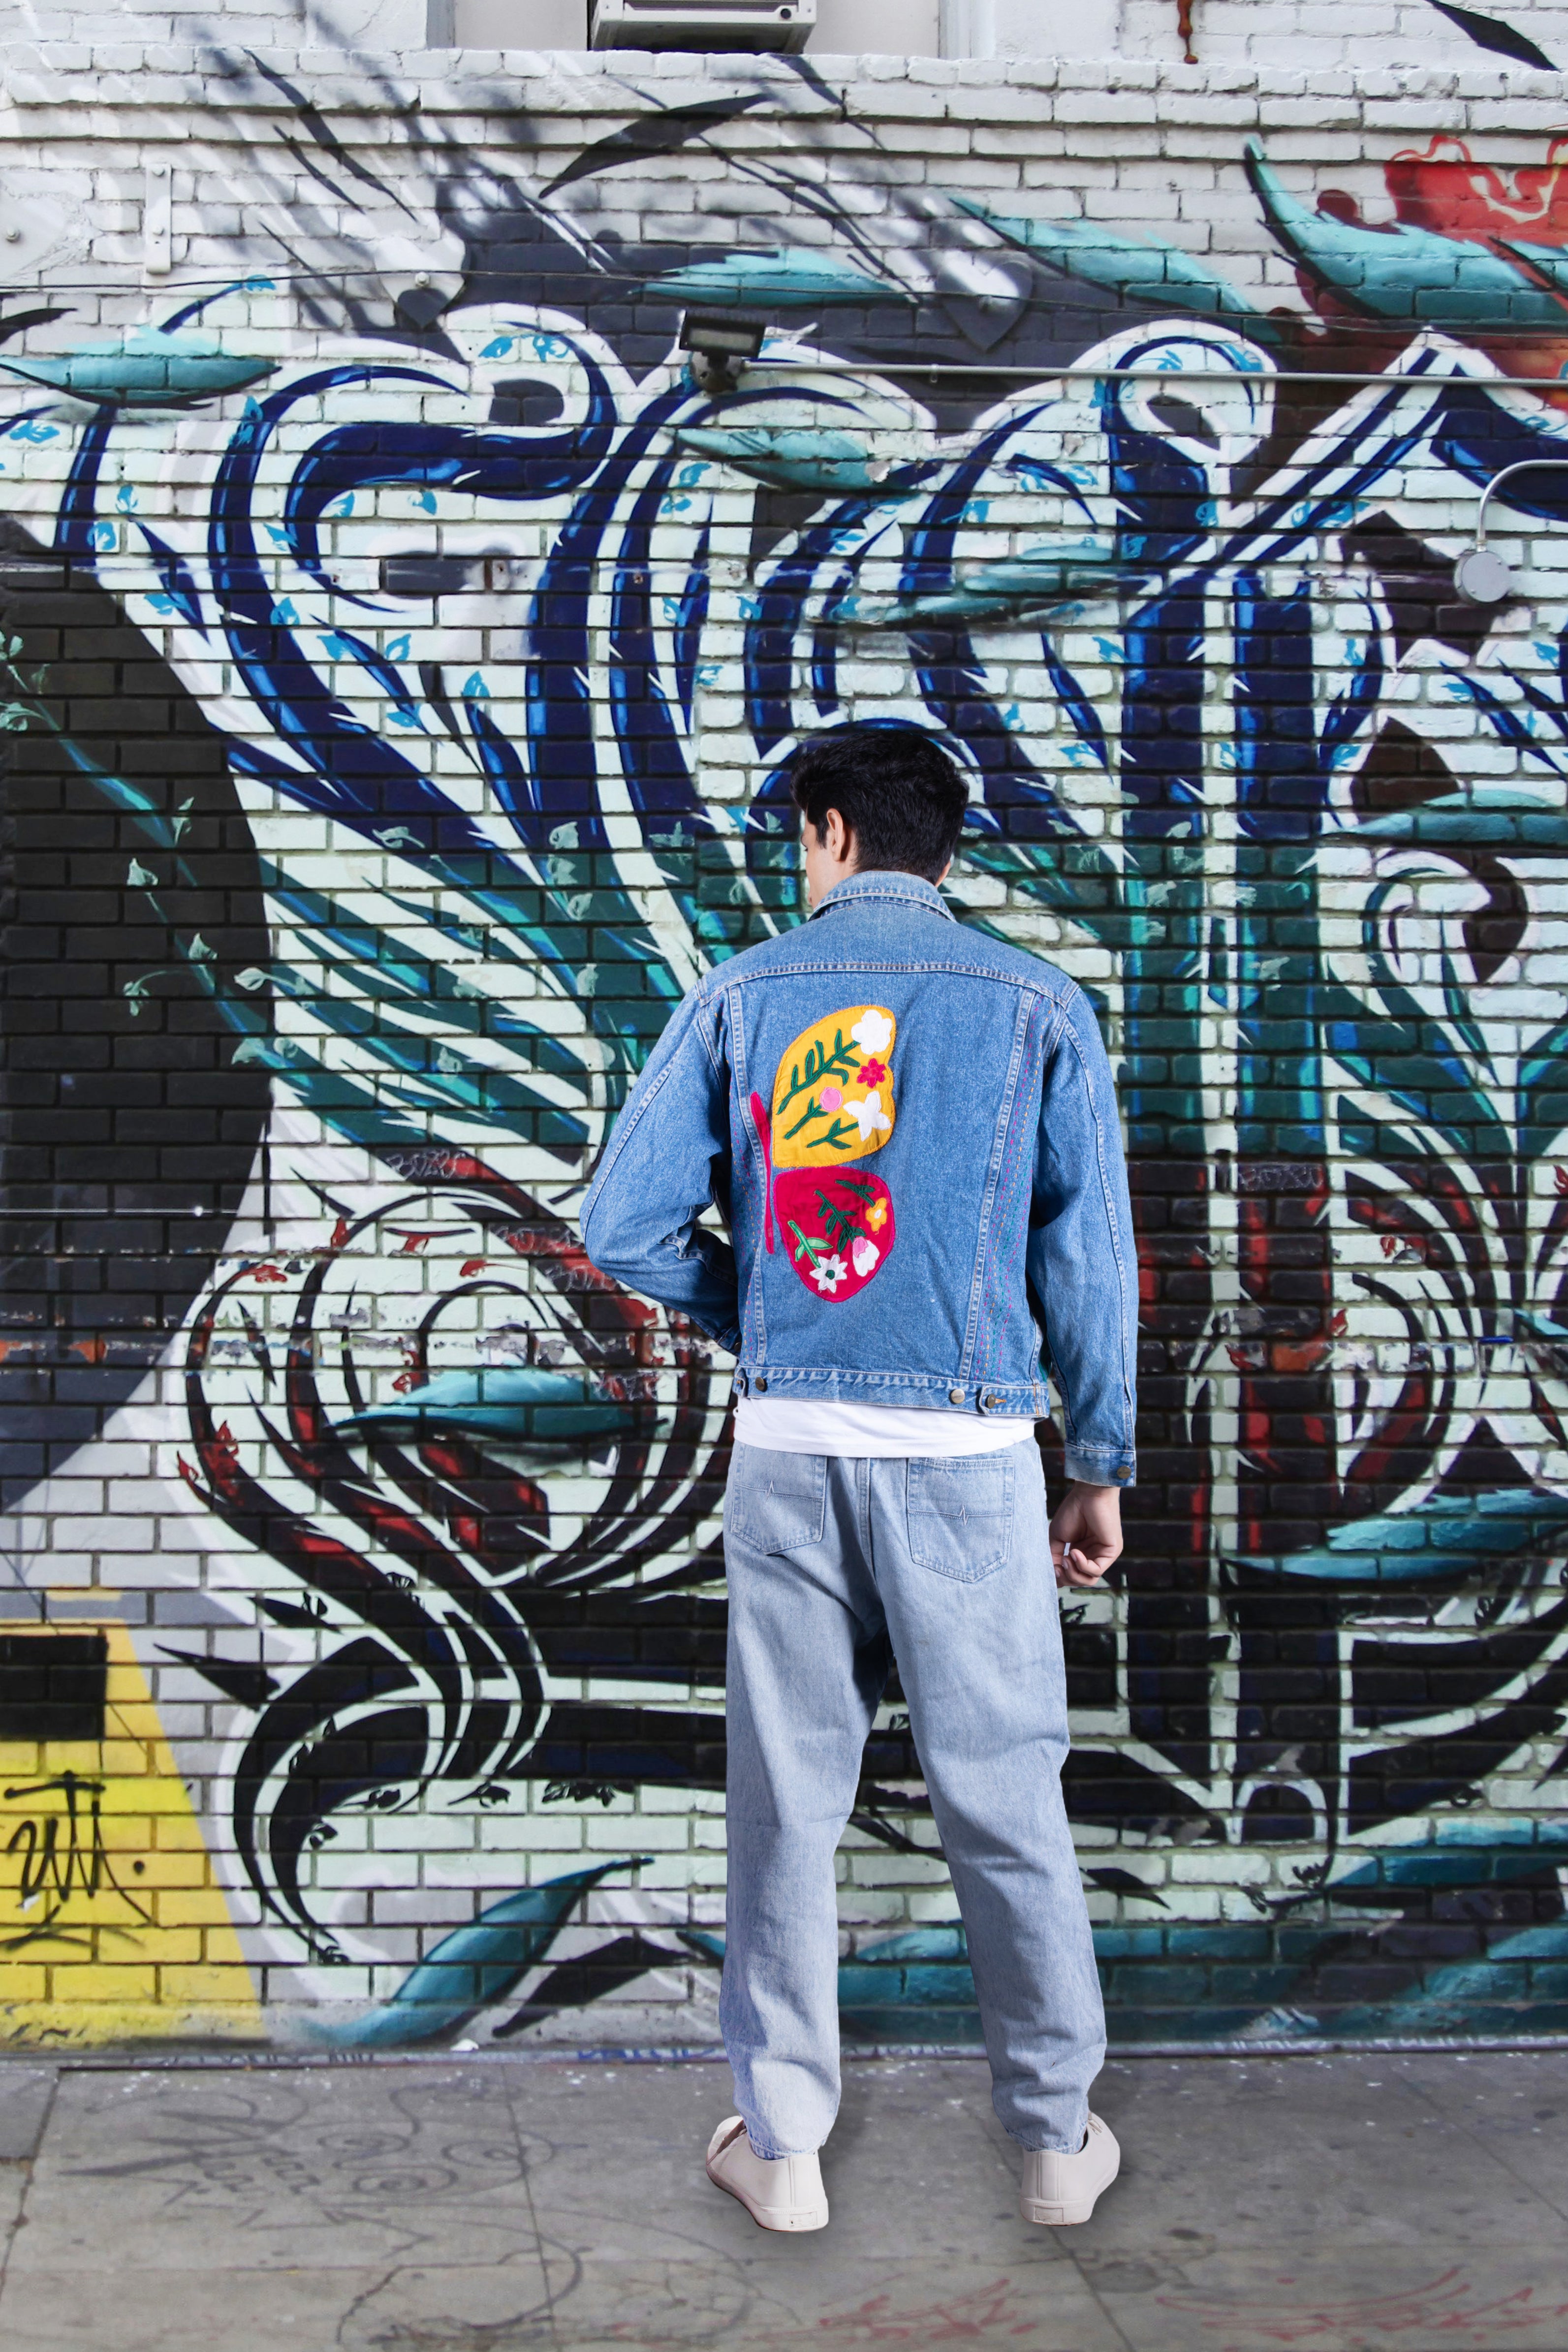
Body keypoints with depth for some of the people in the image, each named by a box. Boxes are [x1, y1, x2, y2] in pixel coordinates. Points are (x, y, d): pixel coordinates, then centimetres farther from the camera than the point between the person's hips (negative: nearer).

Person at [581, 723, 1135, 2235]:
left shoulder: (740, 996, 5)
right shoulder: (1037, 1005, 4)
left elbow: (624, 1224, 1)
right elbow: (1088, 1255, 2)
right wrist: (1101, 1467, 9)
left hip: (788, 1446, 1)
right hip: (967, 1448, -1)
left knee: (785, 1804, 9)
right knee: (1004, 1803, 8)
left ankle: (782, 2145, 19)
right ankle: (1057, 2137, 21)